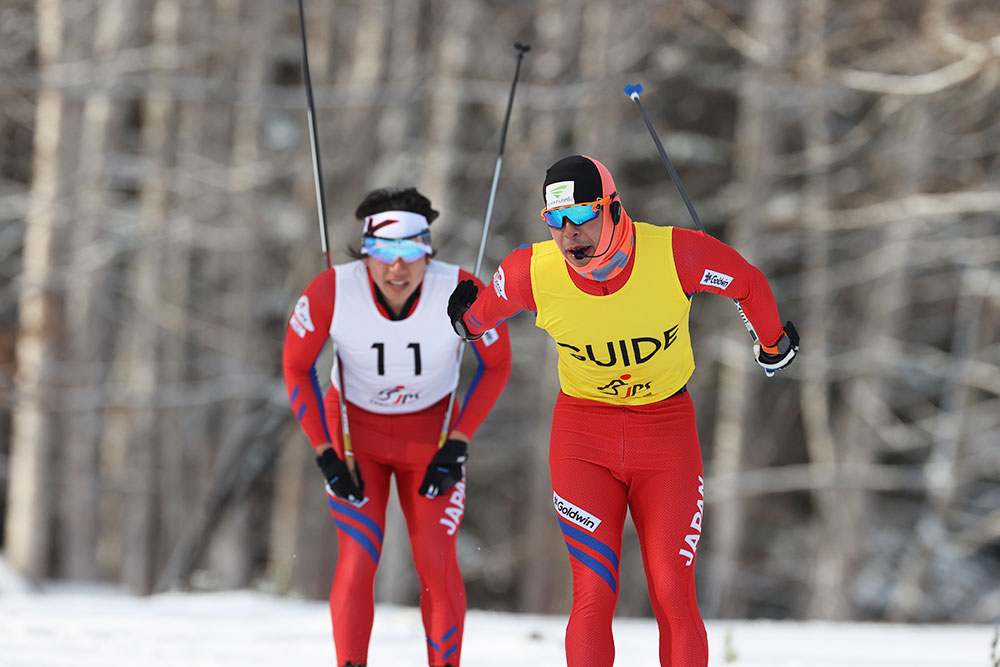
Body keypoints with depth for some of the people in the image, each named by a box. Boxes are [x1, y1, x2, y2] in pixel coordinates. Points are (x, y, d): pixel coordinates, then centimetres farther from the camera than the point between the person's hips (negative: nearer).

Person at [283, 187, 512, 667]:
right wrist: (325, 453, -10)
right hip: (354, 431, 0)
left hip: (431, 435, 0)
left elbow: (496, 364, -7)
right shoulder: (331, 292, -27)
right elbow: (296, 367, -8)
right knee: (358, 558, -12)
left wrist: (457, 446, -10)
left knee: (437, 562, -6)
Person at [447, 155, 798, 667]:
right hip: (583, 433, 0)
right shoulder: (533, 272, -17)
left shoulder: (674, 255, -19)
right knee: (594, 597, -10)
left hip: (666, 428, 0)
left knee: (674, 598, -6)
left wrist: (774, 343, 18)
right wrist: (469, 319, 29)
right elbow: (486, 308, 8)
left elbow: (748, 283, 1)